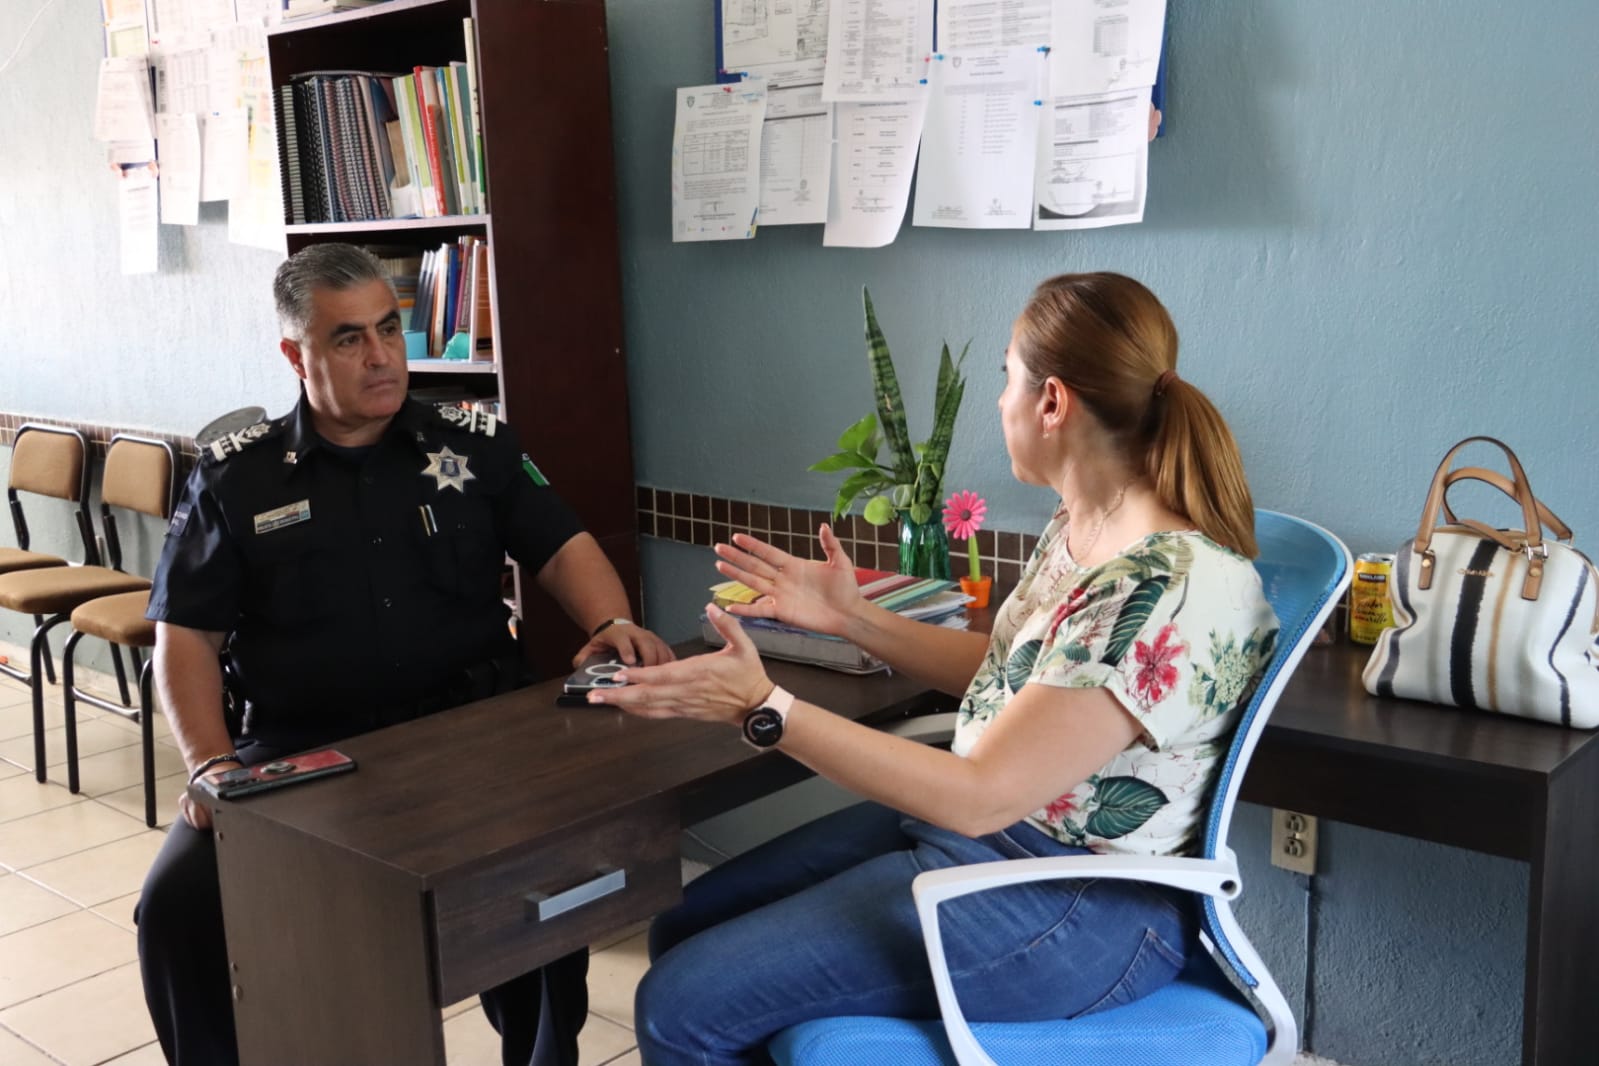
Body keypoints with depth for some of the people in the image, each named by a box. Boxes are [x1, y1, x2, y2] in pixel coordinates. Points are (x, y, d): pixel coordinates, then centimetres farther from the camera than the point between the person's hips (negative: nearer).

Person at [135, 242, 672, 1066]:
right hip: (298, 749, 1)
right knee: (179, 900, -20)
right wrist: (212, 765, -8)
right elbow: (186, 635, 6)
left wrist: (613, 623, -15)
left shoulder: (477, 445, 9)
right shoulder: (235, 477, 7)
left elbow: (562, 548, 7)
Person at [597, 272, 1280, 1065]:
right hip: (979, 827, 9)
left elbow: (980, 795, -29)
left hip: (1076, 904, -9)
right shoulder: (1082, 525, 2)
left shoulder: (1173, 590, -28)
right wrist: (852, 619, 10)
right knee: (683, 932, 10)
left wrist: (762, 709, -27)